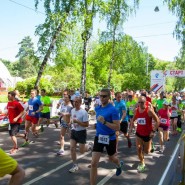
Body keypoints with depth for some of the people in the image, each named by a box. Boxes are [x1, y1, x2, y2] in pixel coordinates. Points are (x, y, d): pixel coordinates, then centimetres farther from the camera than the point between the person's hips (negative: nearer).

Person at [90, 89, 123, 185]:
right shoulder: (97, 108, -1)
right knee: (94, 163, -6)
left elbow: (117, 127, -24)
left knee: (112, 158, 24)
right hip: (98, 137, 4)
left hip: (110, 138, -3)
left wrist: (104, 122, -32)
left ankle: (119, 165, 61)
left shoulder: (113, 110, -20)